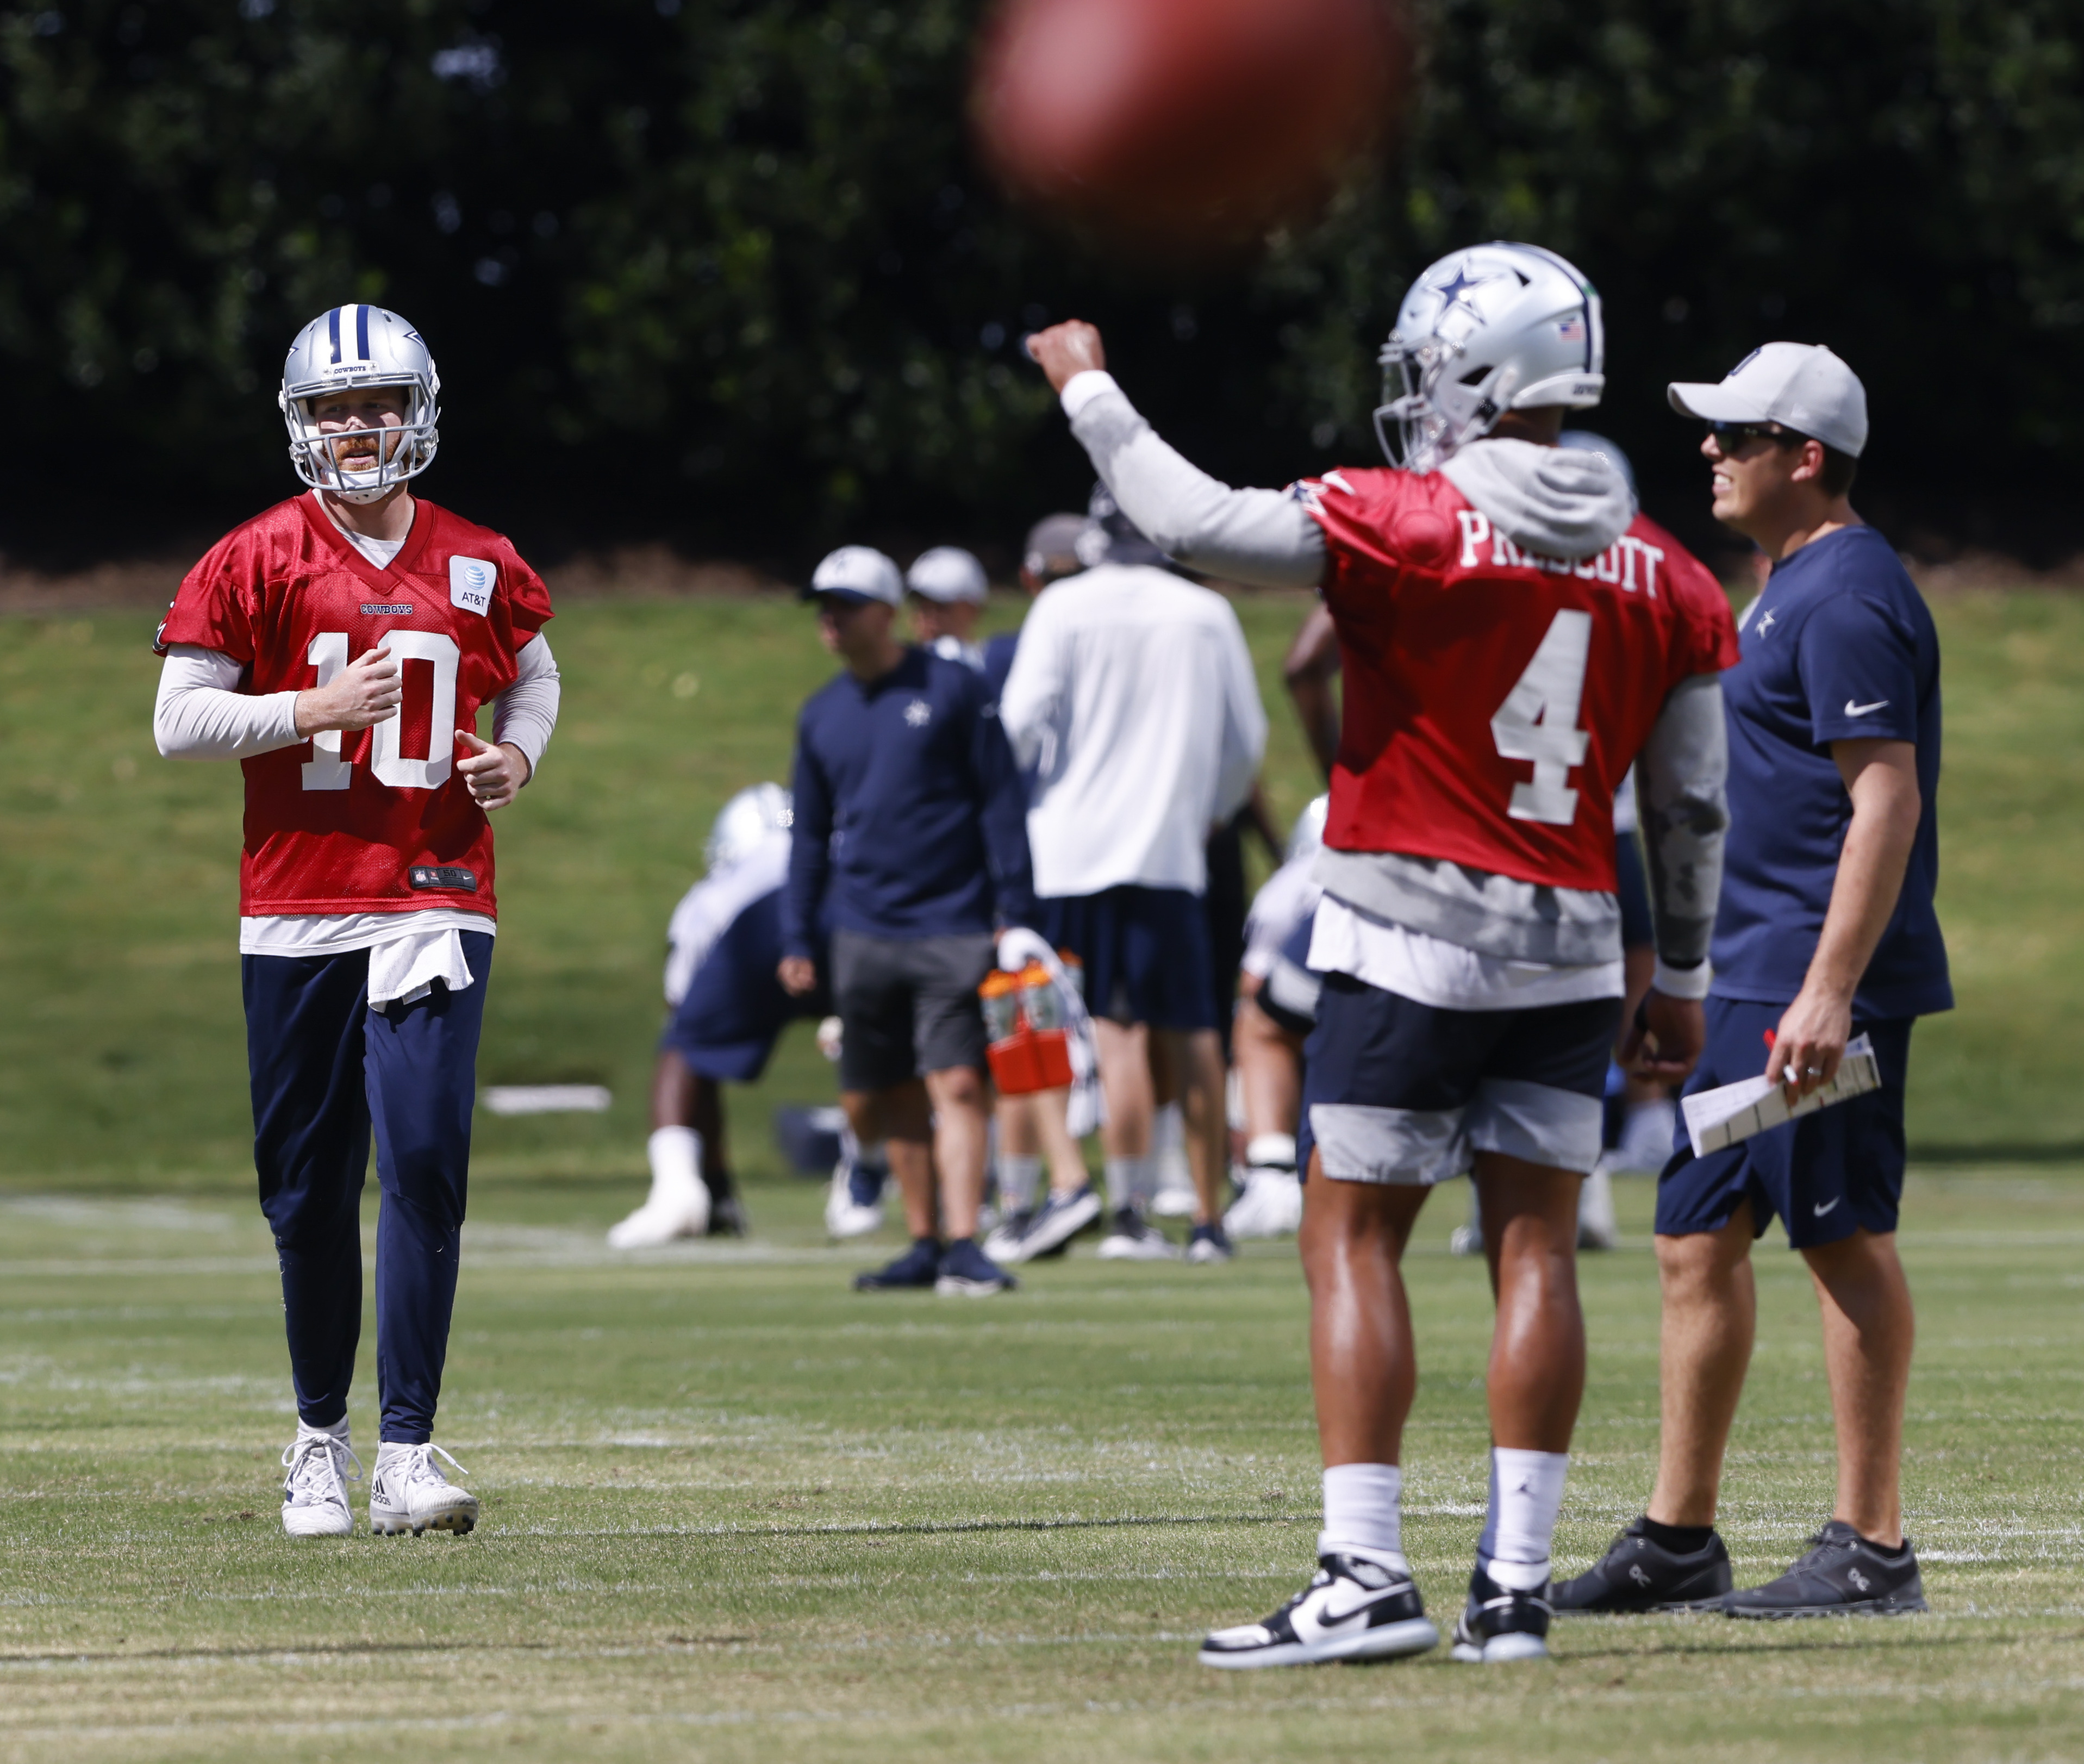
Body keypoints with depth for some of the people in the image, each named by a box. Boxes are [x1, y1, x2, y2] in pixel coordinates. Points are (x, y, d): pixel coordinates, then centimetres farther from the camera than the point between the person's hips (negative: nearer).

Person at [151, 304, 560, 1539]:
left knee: (427, 1160, -13)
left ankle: (407, 1456, -12)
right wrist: (313, 711, -14)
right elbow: (180, 718, -1)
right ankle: (321, 1435, 23)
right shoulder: (255, 564, 0)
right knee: (309, 1184, 5)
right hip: (297, 902, 0)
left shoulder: (480, 568, 7)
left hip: (437, 898, 0)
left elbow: (532, 679, 23)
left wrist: (517, 754, 2)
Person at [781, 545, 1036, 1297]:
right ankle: (925, 1242, 18)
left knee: (956, 1084, -13)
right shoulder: (822, 715, 12)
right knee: (870, 1105, 6)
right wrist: (797, 940, 13)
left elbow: (1001, 802, -1)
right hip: (863, 936, 5)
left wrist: (1016, 912, -6)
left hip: (952, 931, -5)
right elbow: (810, 834, 19)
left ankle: (963, 1247, -15)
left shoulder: (952, 689, -1)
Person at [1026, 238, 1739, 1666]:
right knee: (1536, 1242, 7)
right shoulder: (1664, 578, 6)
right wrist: (1682, 979, 22)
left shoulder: (1409, 526, -11)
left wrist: (1091, 391, -1)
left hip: (1412, 934, -5)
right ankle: (1517, 1580, 5)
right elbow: (1693, 808, 11)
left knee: (1353, 1240, 0)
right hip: (1571, 949, 5)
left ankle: (1367, 1575, -7)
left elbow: (1202, 528, -15)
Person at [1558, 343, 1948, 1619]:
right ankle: (1680, 1539, 17)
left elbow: (1887, 802, -21)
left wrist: (1831, 989, -27)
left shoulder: (1847, 596, -15)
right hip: (1750, 976, 11)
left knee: (1846, 1239, -6)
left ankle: (1872, 1548, -1)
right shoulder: (1794, 584, 17)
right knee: (1699, 1238, 11)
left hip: (1823, 978, -11)